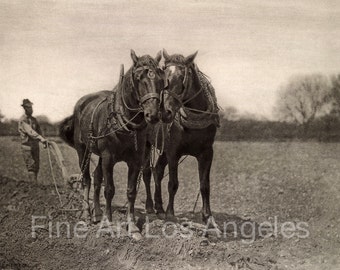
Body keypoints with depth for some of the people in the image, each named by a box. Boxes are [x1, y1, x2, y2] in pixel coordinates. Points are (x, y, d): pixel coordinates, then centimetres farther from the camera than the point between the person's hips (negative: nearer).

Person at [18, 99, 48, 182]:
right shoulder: (23, 120, -12)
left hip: (35, 146, 7)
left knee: (36, 167, 9)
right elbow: (30, 132, -25)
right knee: (31, 167, -9)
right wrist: (42, 139, -36)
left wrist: (43, 141, -11)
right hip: (27, 146, -7)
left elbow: (38, 131, 10)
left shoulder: (34, 119, 12)